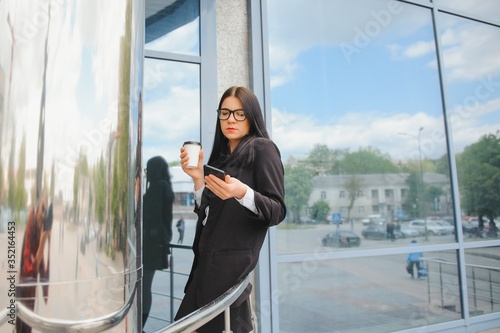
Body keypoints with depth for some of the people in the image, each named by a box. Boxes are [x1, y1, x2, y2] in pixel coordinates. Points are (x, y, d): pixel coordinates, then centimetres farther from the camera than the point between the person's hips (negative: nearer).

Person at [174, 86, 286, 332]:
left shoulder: (262, 148, -4)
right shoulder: (221, 156, 17)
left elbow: (277, 212, -12)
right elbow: (205, 214, 13)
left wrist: (242, 193, -28)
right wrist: (198, 179, -1)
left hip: (231, 262, -7)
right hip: (208, 259, 7)